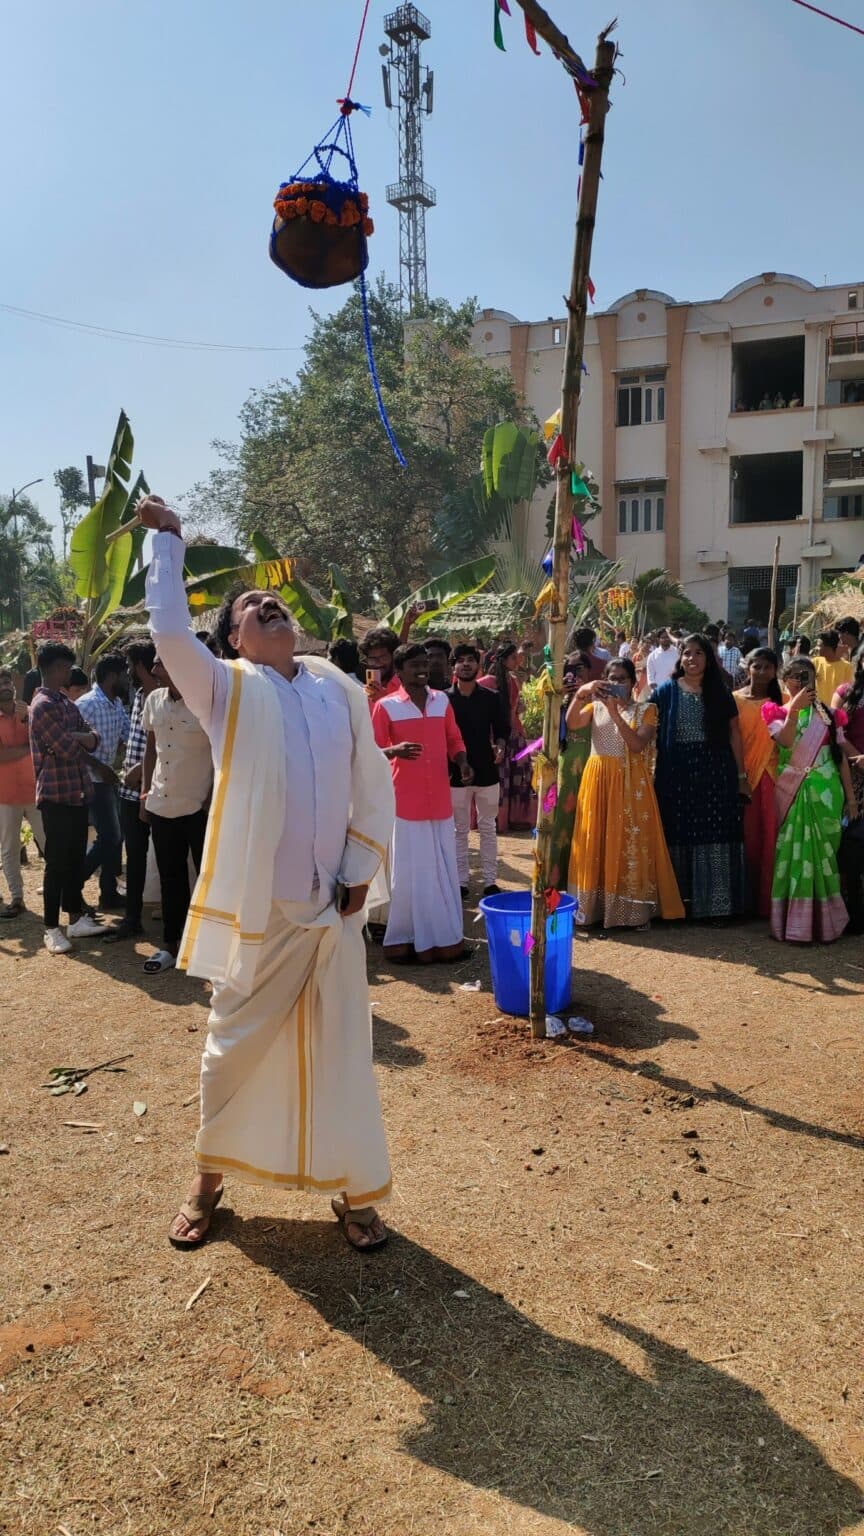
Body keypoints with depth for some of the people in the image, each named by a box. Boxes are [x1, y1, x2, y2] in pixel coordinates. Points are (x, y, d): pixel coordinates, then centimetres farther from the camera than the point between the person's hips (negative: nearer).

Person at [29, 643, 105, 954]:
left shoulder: (68, 704, 14)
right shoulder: (43, 706, -14)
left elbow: (94, 740, 9)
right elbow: (68, 749, -20)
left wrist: (76, 737, -12)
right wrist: (81, 738, 0)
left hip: (78, 791, 8)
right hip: (56, 795, -8)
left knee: (76, 858, 13)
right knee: (57, 862, -1)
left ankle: (76, 917, 23)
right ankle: (51, 928, 7)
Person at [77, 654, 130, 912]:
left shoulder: (117, 704, 8)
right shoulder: (87, 704, -17)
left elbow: (128, 734, 7)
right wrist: (99, 766, -20)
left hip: (109, 777, 8)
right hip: (93, 780, -8)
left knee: (115, 836, 10)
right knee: (108, 837, -8)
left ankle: (110, 894, 19)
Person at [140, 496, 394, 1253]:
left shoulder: (340, 690, 6)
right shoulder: (227, 688, -1)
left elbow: (375, 784, 8)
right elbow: (170, 630, -18)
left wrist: (361, 869, 2)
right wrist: (169, 539, -13)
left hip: (331, 906, 2)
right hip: (254, 907, -2)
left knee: (341, 1051, 9)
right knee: (235, 1047, 12)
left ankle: (355, 1190, 25)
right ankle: (210, 1178, 33)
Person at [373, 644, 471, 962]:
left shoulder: (442, 701, 9)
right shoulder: (386, 706, -5)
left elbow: (454, 739, 16)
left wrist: (462, 761, -4)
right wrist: (395, 751, -24)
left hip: (440, 799, 4)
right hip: (406, 801, -4)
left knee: (444, 870, 10)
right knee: (409, 871, 0)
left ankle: (446, 937, 21)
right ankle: (408, 938, 11)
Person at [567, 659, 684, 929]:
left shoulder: (646, 710, 2)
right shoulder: (596, 706, 10)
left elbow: (637, 745, -13)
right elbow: (571, 723, -9)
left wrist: (615, 713, -19)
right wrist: (581, 693, -22)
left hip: (631, 783, -2)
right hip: (598, 779, 3)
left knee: (629, 842, -2)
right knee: (596, 841, 4)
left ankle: (632, 911, 5)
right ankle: (595, 907, 12)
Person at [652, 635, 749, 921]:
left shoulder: (720, 693, 7)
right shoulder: (666, 692, 5)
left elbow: (734, 734, 7)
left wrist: (741, 775, 3)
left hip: (714, 774, 0)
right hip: (676, 775, 0)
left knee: (714, 837, 0)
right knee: (679, 835, 2)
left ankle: (714, 902, 8)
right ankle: (679, 898, 12)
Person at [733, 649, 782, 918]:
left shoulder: (782, 701, 7)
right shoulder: (735, 699, 3)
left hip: (772, 776, 1)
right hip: (744, 777, -1)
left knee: (771, 838, 0)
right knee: (748, 838, 4)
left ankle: (769, 901, 11)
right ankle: (748, 899, 17)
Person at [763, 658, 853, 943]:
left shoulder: (828, 714, 9)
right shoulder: (778, 712, 4)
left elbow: (841, 756, 8)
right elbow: (786, 742, -16)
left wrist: (850, 796, 4)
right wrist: (794, 709, -24)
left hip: (825, 791, 1)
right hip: (793, 792, -1)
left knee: (823, 851, 3)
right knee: (795, 851, -3)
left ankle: (824, 919, 12)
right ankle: (796, 923, 2)